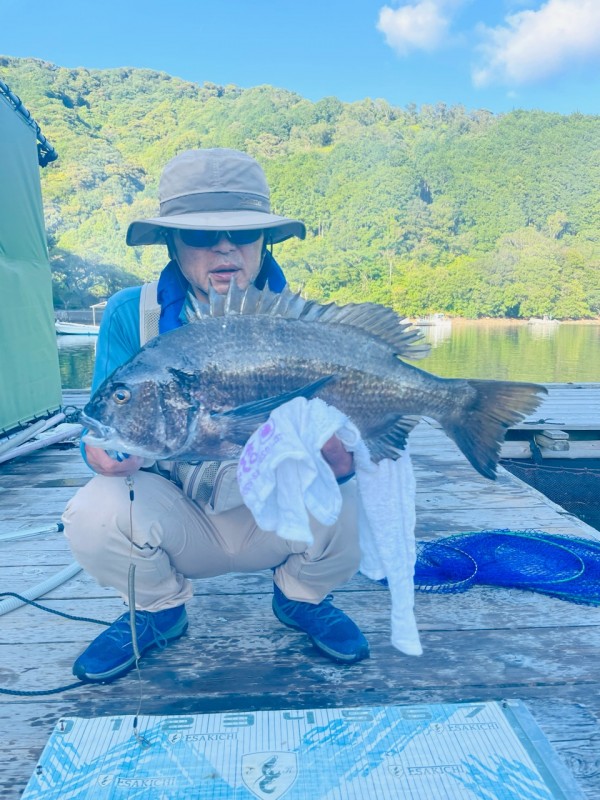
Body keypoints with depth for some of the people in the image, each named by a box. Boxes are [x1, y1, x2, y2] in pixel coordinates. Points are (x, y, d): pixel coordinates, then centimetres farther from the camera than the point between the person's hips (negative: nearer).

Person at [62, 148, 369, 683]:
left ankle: (302, 596, 11)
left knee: (344, 500, -28)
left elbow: (341, 450, -14)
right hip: (176, 515, 1)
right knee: (94, 515, -28)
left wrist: (338, 455, -40)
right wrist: (104, 452, -37)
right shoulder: (131, 316, -10)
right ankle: (159, 609, 9)